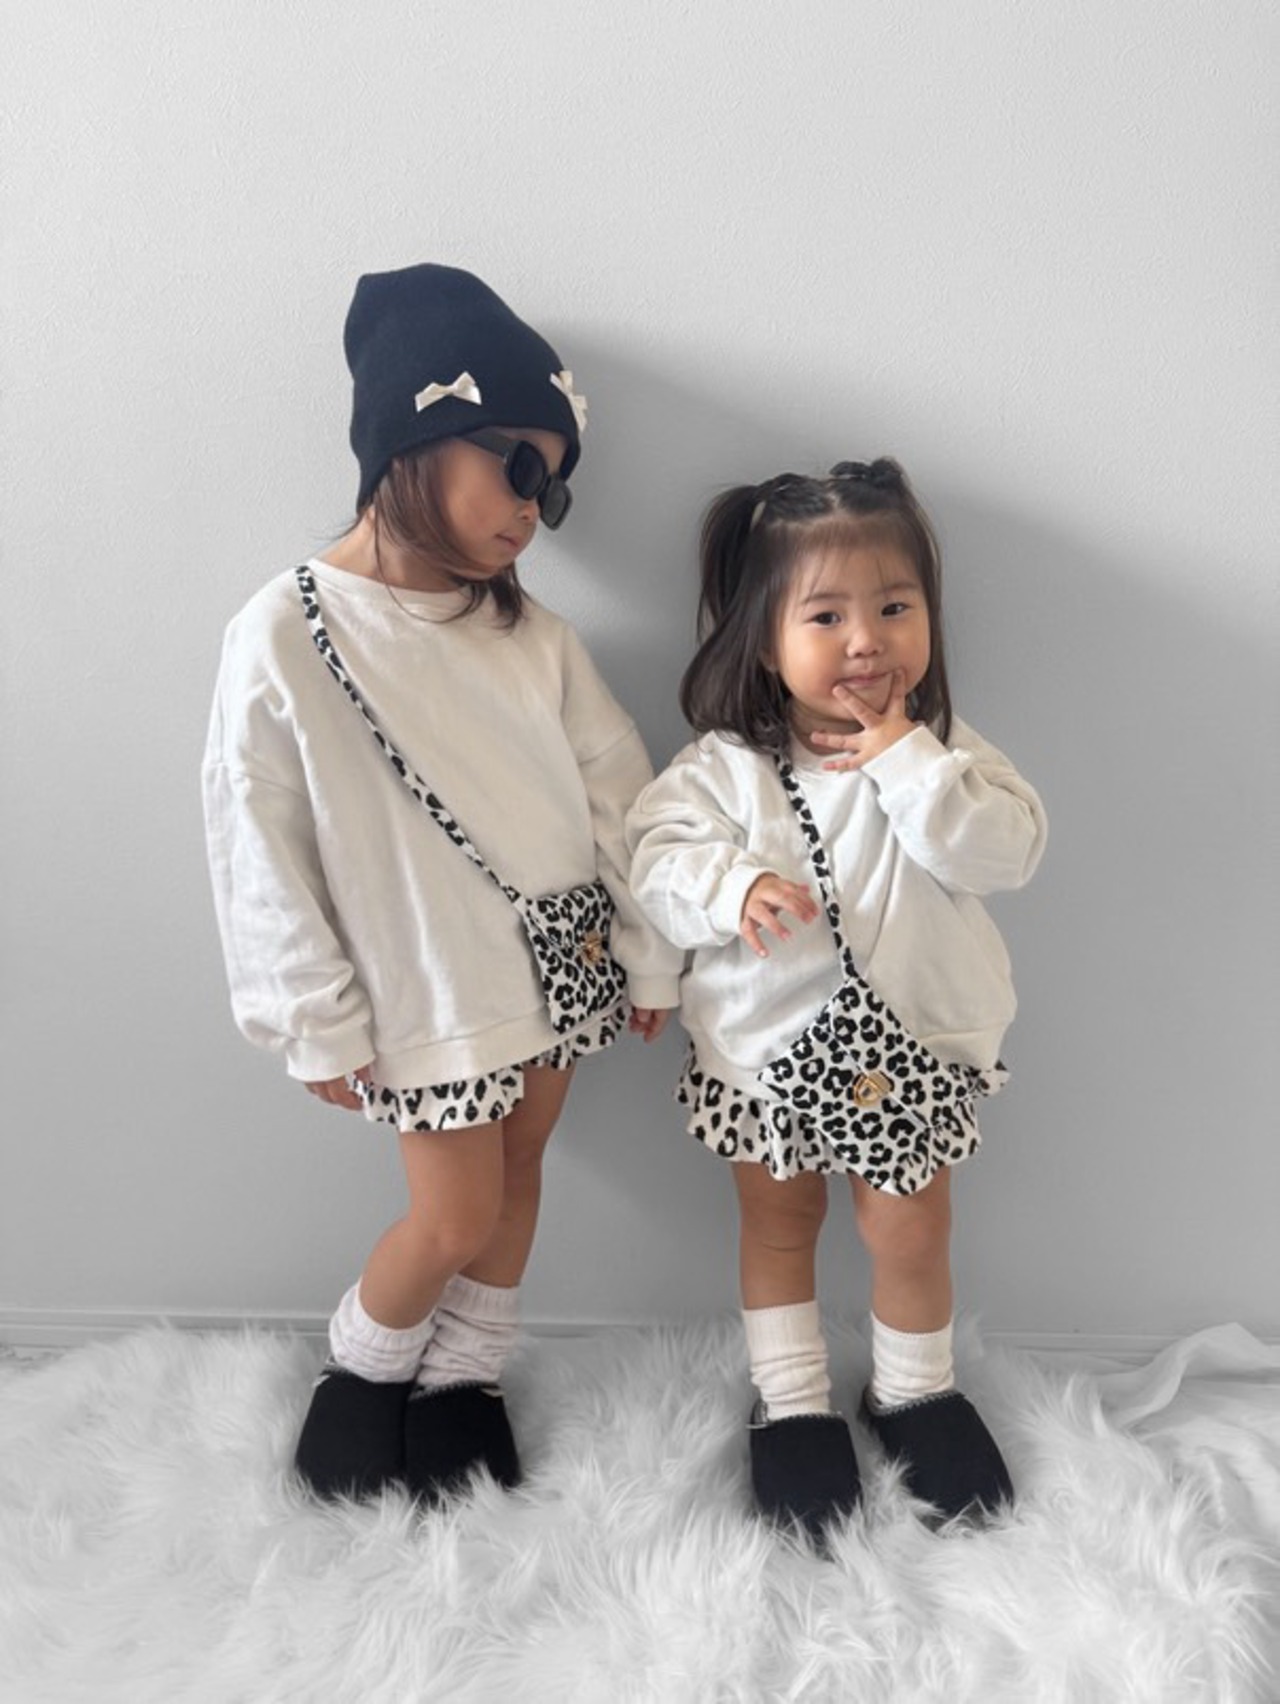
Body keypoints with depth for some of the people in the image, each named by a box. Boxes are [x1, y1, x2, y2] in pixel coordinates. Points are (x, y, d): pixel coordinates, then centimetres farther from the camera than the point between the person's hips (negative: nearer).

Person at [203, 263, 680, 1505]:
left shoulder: (530, 635, -4)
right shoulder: (285, 637, -16)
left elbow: (615, 792, 2)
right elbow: (261, 854, -12)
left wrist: (649, 957, 6)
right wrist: (320, 1027, -8)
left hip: (558, 966, 5)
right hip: (426, 988, -4)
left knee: (516, 1178, 18)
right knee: (456, 1219, 5)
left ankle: (463, 1375, 43)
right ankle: (362, 1364, 37)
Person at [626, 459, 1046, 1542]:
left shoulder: (944, 755, -9)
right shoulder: (727, 764, -12)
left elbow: (1009, 850, -20)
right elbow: (660, 853, -14)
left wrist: (907, 760, -28)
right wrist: (731, 888, -33)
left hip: (913, 1044, 0)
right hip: (766, 1045, 0)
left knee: (911, 1230, 15)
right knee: (779, 1223, 19)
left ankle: (915, 1390, 43)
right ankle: (793, 1401, 41)